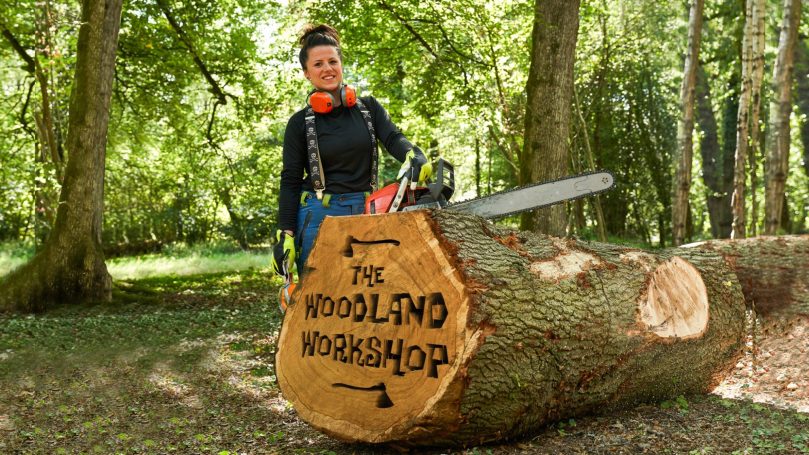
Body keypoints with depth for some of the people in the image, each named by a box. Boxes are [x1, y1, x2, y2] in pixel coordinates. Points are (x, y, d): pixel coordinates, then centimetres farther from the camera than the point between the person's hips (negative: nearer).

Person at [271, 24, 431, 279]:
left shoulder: (368, 108, 8)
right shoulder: (300, 123, 1)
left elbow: (393, 139, -8)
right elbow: (290, 182, 0)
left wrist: (414, 157, -32)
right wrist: (285, 235, -7)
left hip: (365, 214, 2)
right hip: (319, 218, -2)